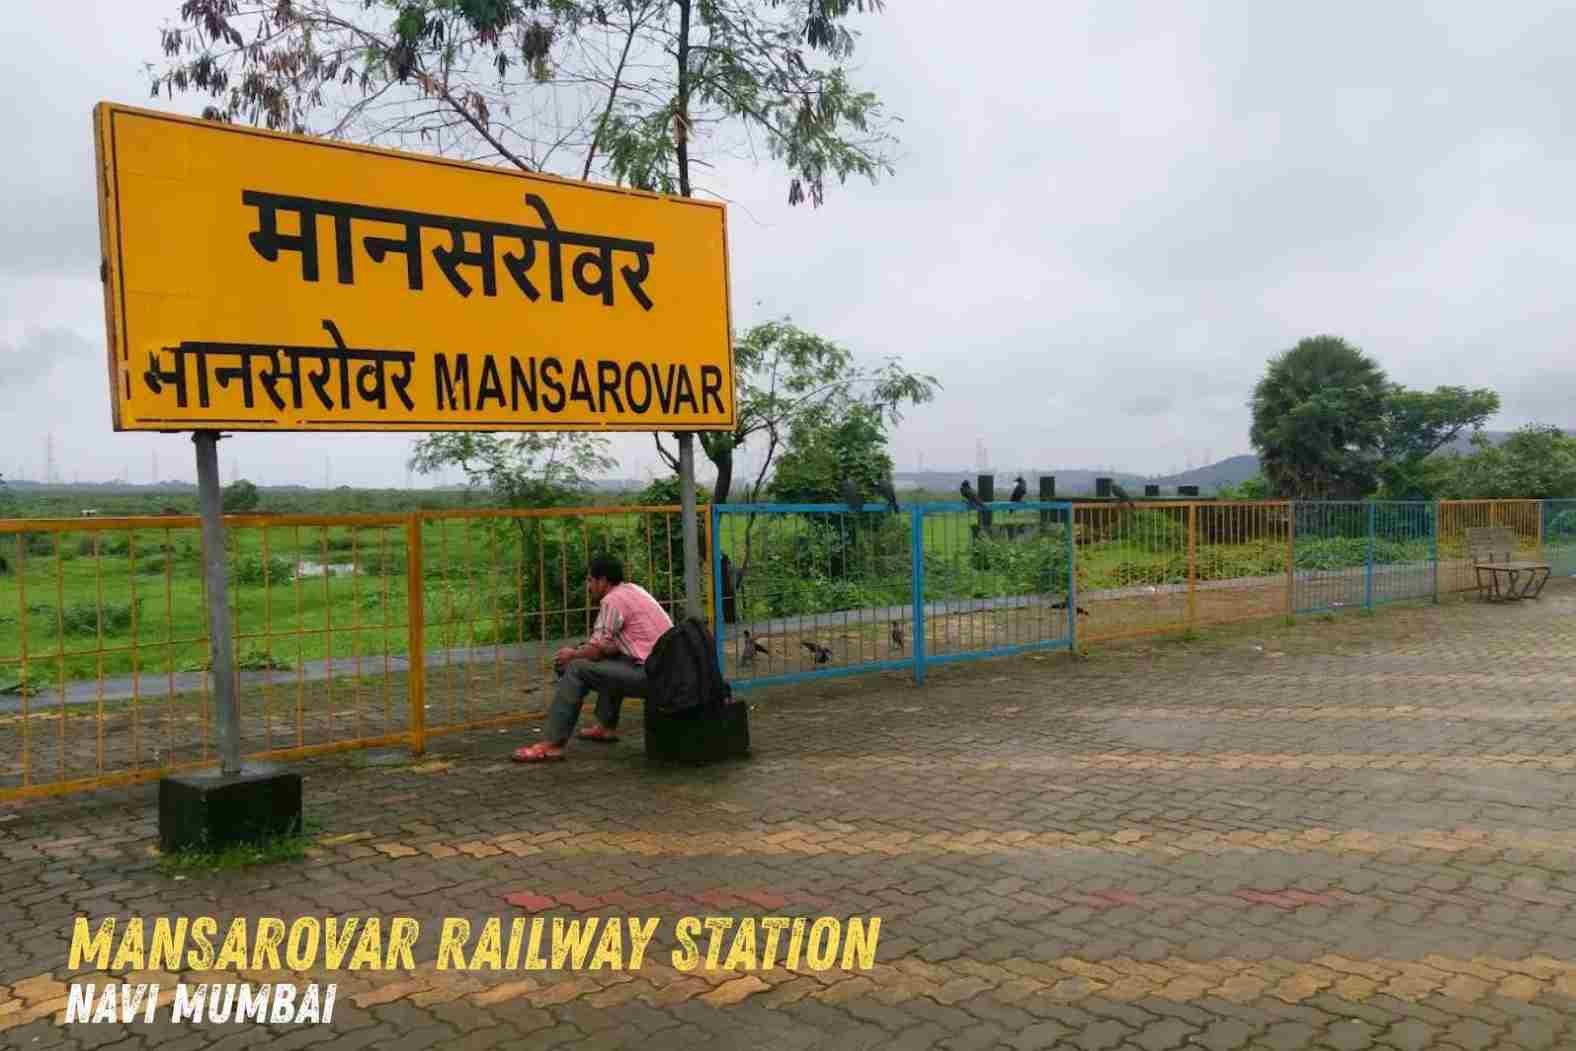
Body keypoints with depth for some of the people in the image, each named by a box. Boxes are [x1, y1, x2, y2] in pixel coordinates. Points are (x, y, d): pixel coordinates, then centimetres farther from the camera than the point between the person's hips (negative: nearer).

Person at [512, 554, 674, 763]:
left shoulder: (612, 600, -9)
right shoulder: (633, 590, 19)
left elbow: (596, 650, -9)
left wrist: (572, 655, 10)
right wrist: (578, 650, 20)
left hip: (649, 674, -9)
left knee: (576, 670, -6)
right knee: (610, 661, 32)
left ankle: (552, 744, -7)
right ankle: (607, 727, 30)